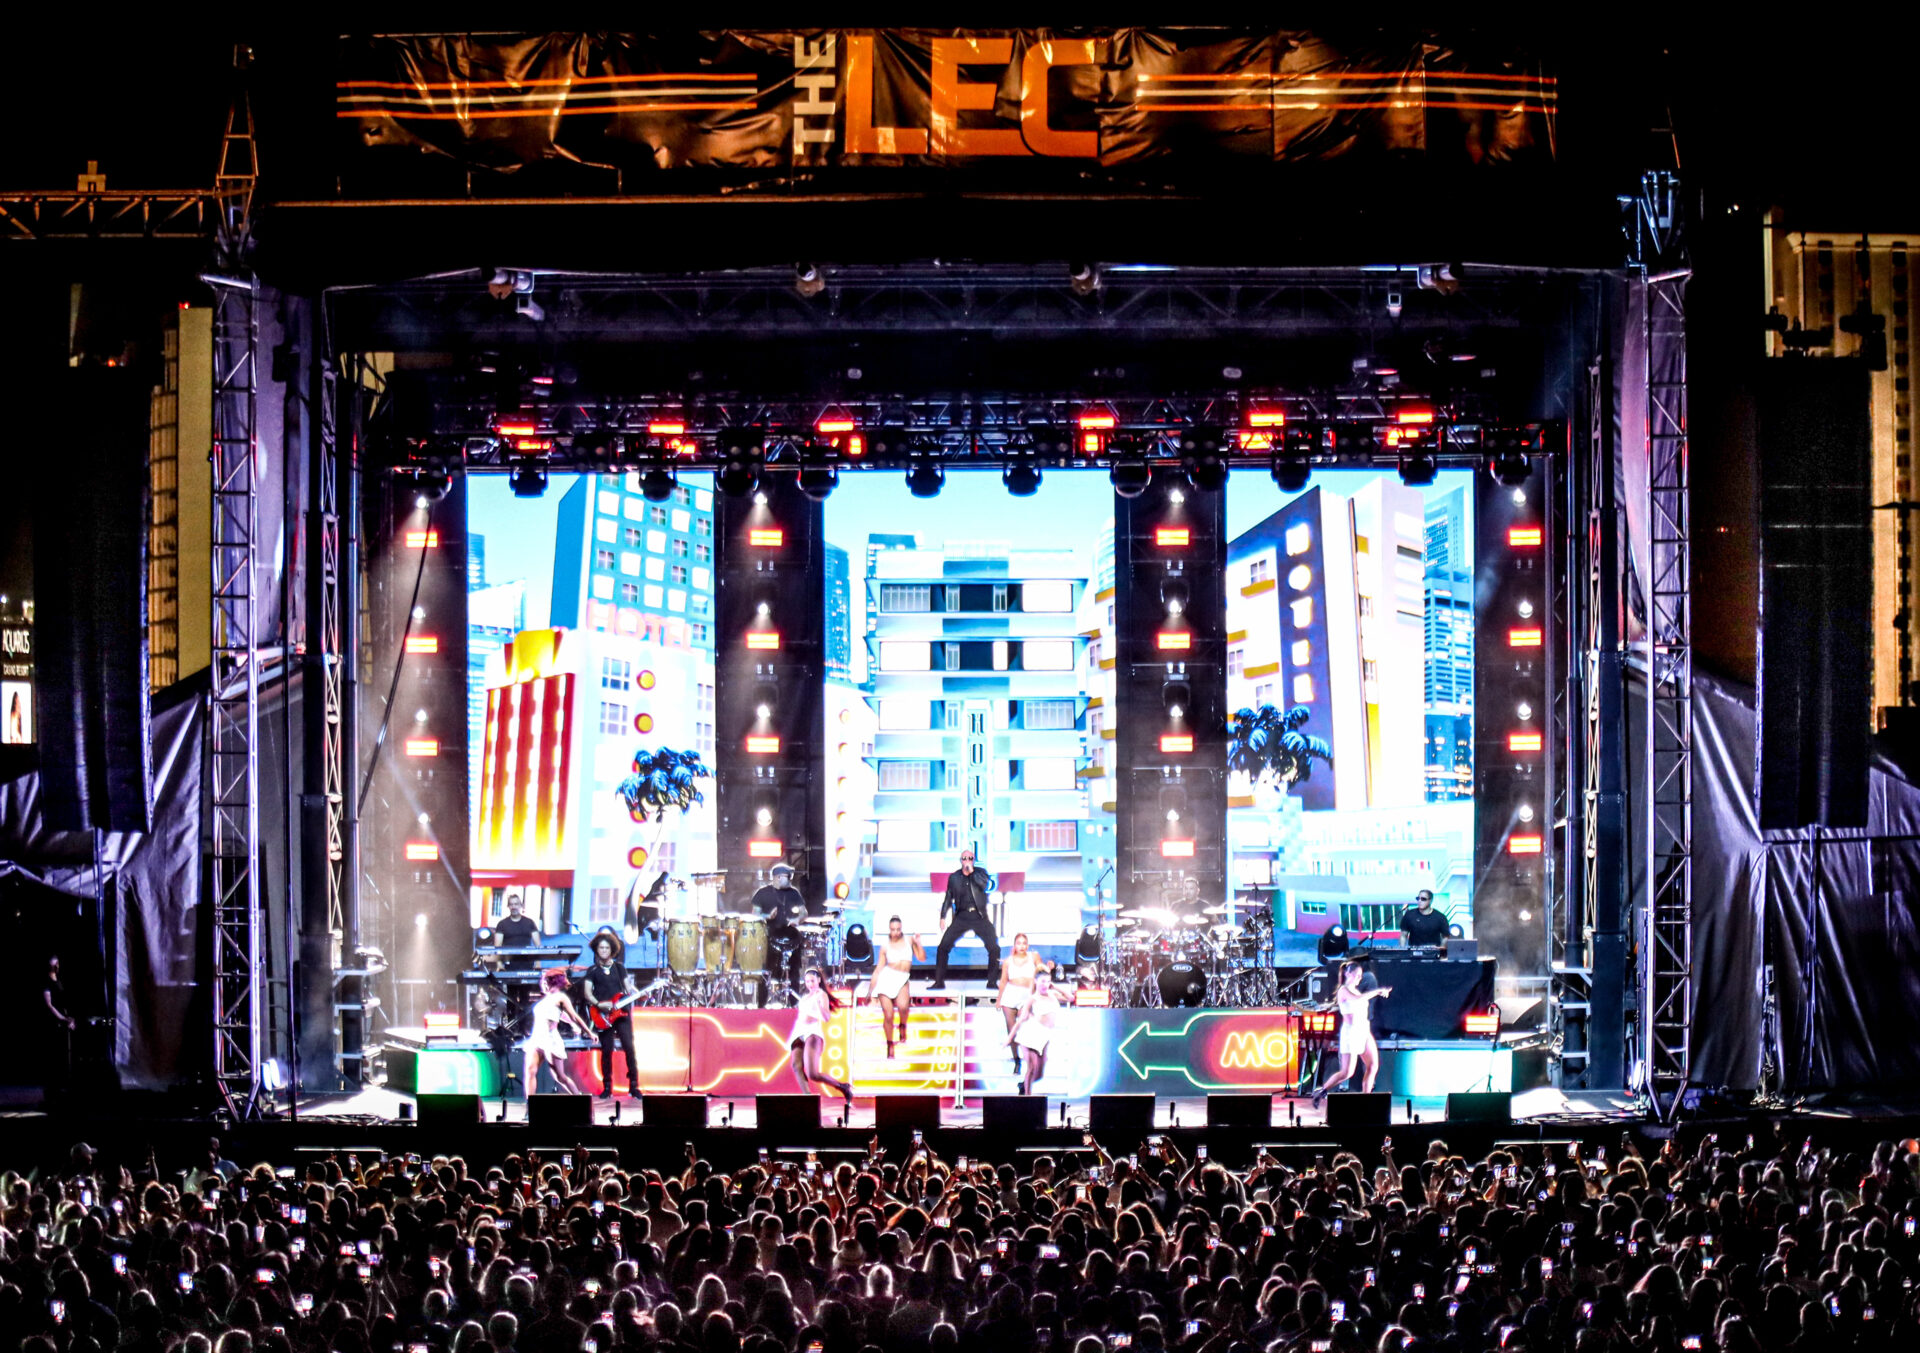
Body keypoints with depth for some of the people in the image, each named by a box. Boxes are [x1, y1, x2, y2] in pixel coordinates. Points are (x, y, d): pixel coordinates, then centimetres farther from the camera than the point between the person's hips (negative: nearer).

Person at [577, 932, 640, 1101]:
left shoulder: (619, 967, 13)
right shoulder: (593, 971, 8)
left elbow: (628, 987, 11)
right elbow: (587, 993, 0)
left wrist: (638, 994, -9)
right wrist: (599, 1004, -16)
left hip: (622, 1012, 1)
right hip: (603, 1016, -1)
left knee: (629, 1047, -8)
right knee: (607, 1050, -1)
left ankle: (634, 1086, -4)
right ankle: (607, 1088, 7)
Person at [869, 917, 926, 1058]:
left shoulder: (908, 940, 10)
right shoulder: (885, 945, 8)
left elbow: (922, 958, 7)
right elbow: (879, 968, 11)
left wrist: (918, 943, -7)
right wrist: (871, 989, 9)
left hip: (902, 980, 0)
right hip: (887, 978, 0)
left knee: (902, 1006, -31)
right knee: (888, 1015, -8)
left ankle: (903, 1026, -1)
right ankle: (890, 1045, 9)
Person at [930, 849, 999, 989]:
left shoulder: (980, 873, 5)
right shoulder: (954, 877, 8)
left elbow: (985, 885, -16)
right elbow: (948, 898, 14)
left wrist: (972, 872, -13)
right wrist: (943, 916, 8)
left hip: (979, 917, -1)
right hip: (962, 917, 1)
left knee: (994, 948, -9)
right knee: (943, 946, -9)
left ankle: (992, 981, 5)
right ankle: (939, 981, -1)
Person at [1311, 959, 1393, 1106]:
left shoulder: (1355, 990, 18)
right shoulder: (1343, 991, -10)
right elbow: (1359, 998, -28)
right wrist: (1377, 991, -23)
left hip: (1364, 1032, 9)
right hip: (1351, 1032, -9)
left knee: (1373, 1066, 0)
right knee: (1347, 1072, -9)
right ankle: (1321, 1092, 5)